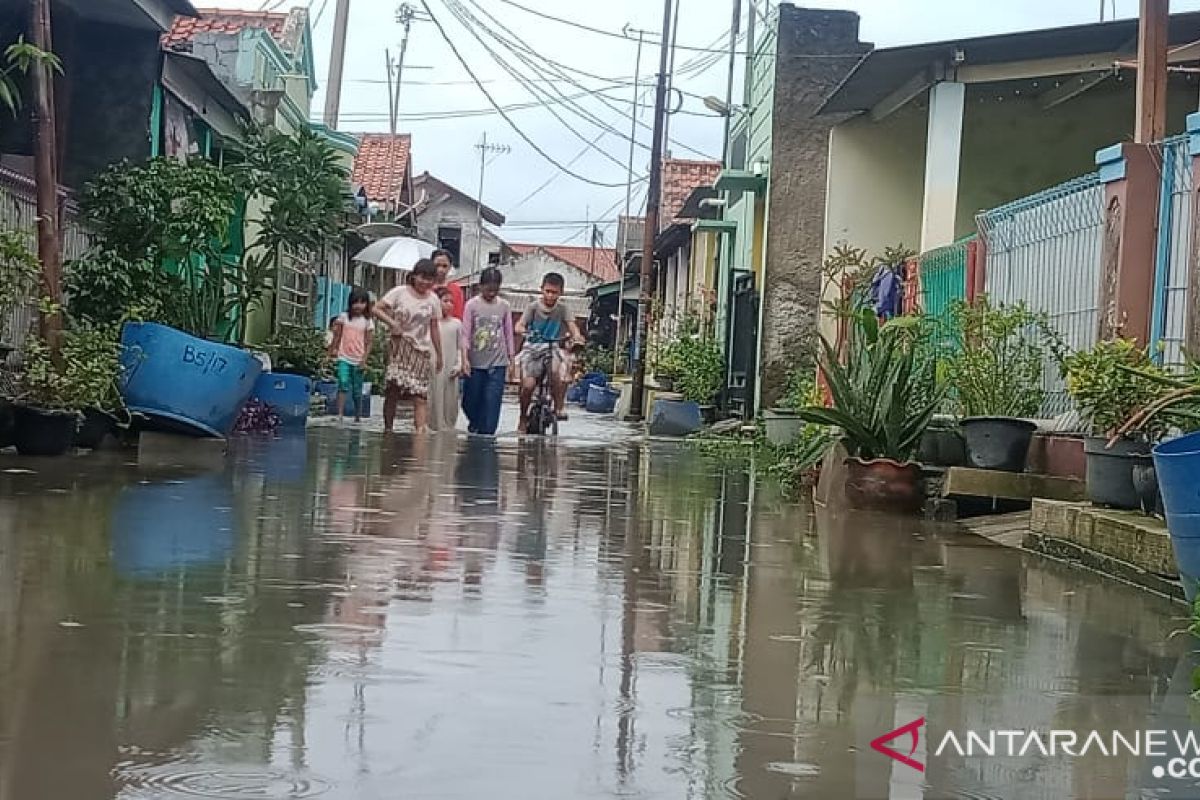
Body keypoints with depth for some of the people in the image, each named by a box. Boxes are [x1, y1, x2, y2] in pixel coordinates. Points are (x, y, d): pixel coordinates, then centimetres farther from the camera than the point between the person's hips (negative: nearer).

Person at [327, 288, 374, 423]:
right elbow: (337, 337, 11)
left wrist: (364, 359, -7)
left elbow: (368, 343, 2)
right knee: (343, 384, -17)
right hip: (344, 358, -1)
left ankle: (358, 416, 17)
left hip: (358, 360, 1)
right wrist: (333, 349, 0)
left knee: (357, 390, 5)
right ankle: (340, 415, -21)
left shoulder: (367, 321, 3)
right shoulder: (343, 317, 4)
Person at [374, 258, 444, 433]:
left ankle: (421, 429, -12)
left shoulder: (433, 299, 7)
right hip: (400, 347, -2)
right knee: (394, 389, -9)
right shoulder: (400, 292, -2)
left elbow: (434, 329, 13)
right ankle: (388, 428, 3)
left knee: (421, 395, -7)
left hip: (422, 351, 2)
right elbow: (377, 309, -2)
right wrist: (391, 322, -17)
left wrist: (439, 355, 15)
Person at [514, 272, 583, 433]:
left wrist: (576, 335, -35)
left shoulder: (562, 308, -1)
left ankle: (558, 406, -12)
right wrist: (524, 331, -38)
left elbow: (571, 325, -12)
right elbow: (519, 325, -14)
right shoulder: (534, 306, -6)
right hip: (532, 348, -1)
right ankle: (523, 418, 7)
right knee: (528, 385, -16)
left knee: (554, 371, -32)